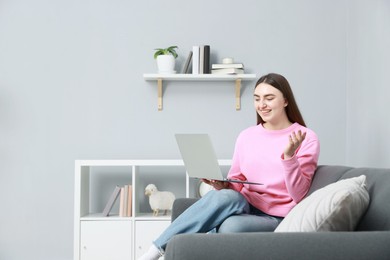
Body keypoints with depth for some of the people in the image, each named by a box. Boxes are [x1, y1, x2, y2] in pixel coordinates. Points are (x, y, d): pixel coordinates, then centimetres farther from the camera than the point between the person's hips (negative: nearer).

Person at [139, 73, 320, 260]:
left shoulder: (307, 139, -4)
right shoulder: (246, 136, 9)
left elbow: (298, 196, -10)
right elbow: (236, 185, 12)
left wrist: (289, 156, -23)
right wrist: (222, 185, -11)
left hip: (276, 220, -3)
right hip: (245, 208, 4)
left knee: (232, 226, -36)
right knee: (225, 196, -33)